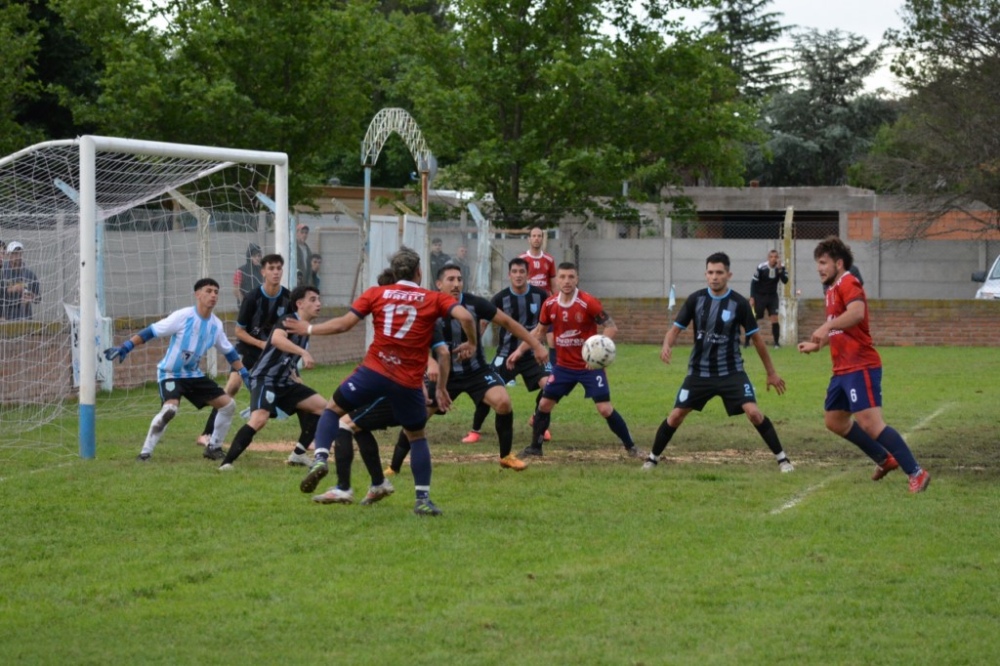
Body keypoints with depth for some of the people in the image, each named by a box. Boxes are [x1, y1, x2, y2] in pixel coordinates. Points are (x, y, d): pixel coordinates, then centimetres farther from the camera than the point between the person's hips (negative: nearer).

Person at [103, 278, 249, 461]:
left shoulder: (216, 325, 0)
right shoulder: (183, 316, -18)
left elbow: (229, 352, 14)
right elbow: (151, 332, -18)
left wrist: (245, 374, 11)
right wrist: (124, 348, -25)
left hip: (194, 375, 7)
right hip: (170, 373, -7)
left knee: (228, 404, 2)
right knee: (170, 408, -32)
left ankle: (214, 447, 19)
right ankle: (145, 452, -20)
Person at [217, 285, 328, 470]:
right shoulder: (288, 320, -12)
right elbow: (277, 338, -37)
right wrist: (304, 352, -44)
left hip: (284, 382, 9)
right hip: (265, 378, -9)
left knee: (320, 406, 7)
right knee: (260, 418, -31)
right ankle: (226, 463, -28)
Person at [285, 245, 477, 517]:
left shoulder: (376, 294, 6)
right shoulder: (434, 299, 5)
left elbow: (344, 323, 3)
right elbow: (465, 316, -9)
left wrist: (309, 329, 16)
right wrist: (472, 343, 10)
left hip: (374, 371, 0)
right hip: (409, 382, 0)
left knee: (333, 408, 19)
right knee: (417, 436, 18)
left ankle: (320, 459, -4)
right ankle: (423, 500, 13)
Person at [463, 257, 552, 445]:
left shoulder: (540, 295, -8)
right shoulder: (500, 298, -10)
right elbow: (482, 323, -6)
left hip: (532, 353, 1)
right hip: (506, 354, -1)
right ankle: (474, 431, 7)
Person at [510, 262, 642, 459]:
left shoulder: (588, 303, -18)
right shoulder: (549, 304, -3)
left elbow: (611, 327, -16)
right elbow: (539, 331, 14)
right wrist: (520, 350, 8)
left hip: (590, 365, -5)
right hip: (563, 366, 5)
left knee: (605, 409, -11)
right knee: (544, 404, 5)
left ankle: (630, 447, 3)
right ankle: (535, 447, 22)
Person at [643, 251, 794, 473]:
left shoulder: (739, 303, -10)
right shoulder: (695, 299, -6)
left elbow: (756, 338, -1)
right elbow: (676, 328, -1)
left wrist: (771, 372, 4)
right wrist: (667, 345, -25)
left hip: (732, 372, -2)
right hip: (699, 372, 2)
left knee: (754, 412, -17)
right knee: (676, 415, 2)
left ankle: (782, 458, -5)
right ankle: (653, 458, 21)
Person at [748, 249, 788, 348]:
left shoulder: (781, 267, -9)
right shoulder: (761, 268, -18)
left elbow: (785, 281, -19)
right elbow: (754, 282, -9)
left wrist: (779, 269, -30)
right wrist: (752, 297, -12)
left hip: (772, 296, 2)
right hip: (760, 295, -2)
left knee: (775, 319, -9)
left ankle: (777, 343, -1)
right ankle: (747, 341, 12)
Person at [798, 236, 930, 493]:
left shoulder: (848, 284, -12)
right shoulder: (833, 289, 18)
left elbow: (857, 313, -34)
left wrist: (827, 327, -42)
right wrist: (816, 345, 29)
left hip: (860, 367, -11)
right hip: (842, 369, 11)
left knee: (870, 423, -17)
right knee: (834, 421, 17)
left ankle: (916, 473, -14)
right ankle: (885, 459, 28)